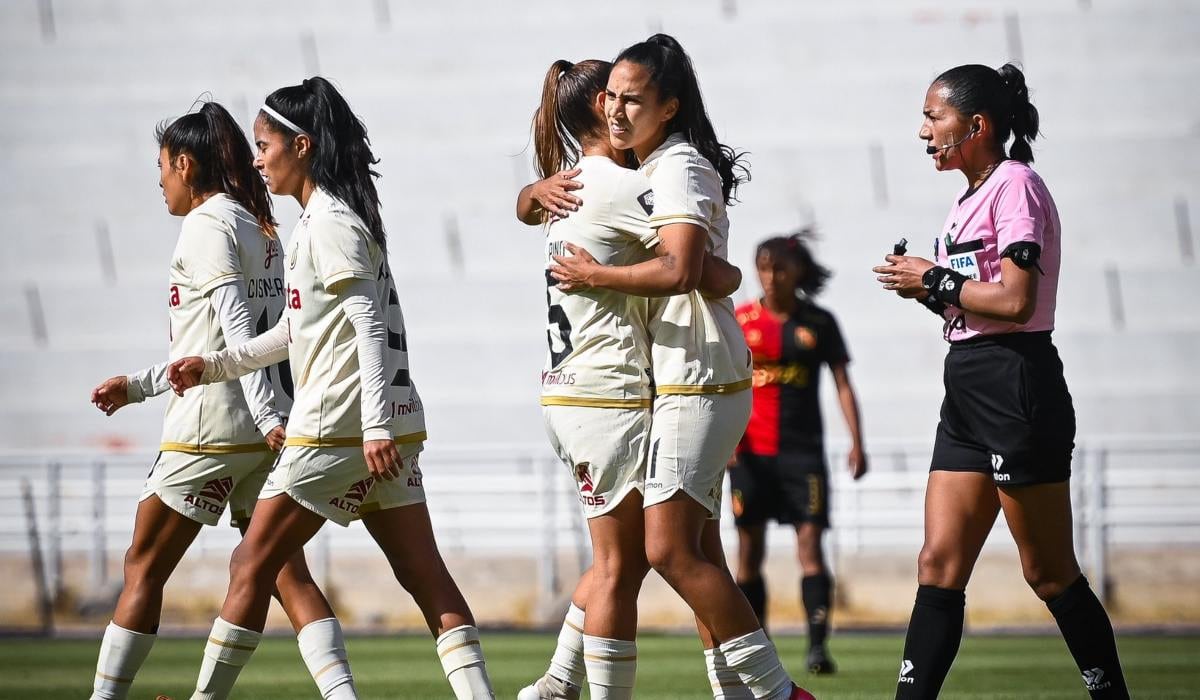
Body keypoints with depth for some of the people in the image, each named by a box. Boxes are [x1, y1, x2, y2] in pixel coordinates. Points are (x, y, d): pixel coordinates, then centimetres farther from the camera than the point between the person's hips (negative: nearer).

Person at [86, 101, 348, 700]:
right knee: (286, 573, 1)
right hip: (264, 428, 8)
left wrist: (267, 413, -27)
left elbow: (237, 327, -19)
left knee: (143, 568, 4)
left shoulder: (207, 225, -8)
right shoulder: (260, 229, 18)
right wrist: (139, 386, 28)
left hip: (210, 426, -8)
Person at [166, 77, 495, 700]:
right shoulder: (330, 217, 20)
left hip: (337, 430, -10)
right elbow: (298, 328, 29)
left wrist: (375, 426, -25)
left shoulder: (328, 222, -10)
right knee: (424, 574, 2)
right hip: (390, 427, 10)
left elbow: (369, 322, -18)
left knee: (252, 564, 1)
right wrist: (218, 365, 29)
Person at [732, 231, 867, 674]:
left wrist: (856, 442, -3)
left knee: (810, 542, -12)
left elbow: (842, 384, 6)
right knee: (749, 550, 3)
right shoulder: (740, 320, 5)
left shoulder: (818, 323, 4)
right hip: (750, 449, 1)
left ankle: (818, 645, -17)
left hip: (802, 448, -1)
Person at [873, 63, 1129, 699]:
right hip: (968, 392, 9)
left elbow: (1015, 300, -21)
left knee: (1049, 572, -3)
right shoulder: (971, 198, 18)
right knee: (939, 565, 2)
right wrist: (926, 288, 5)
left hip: (1016, 387, -9)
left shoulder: (1015, 185, -10)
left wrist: (936, 281, -10)